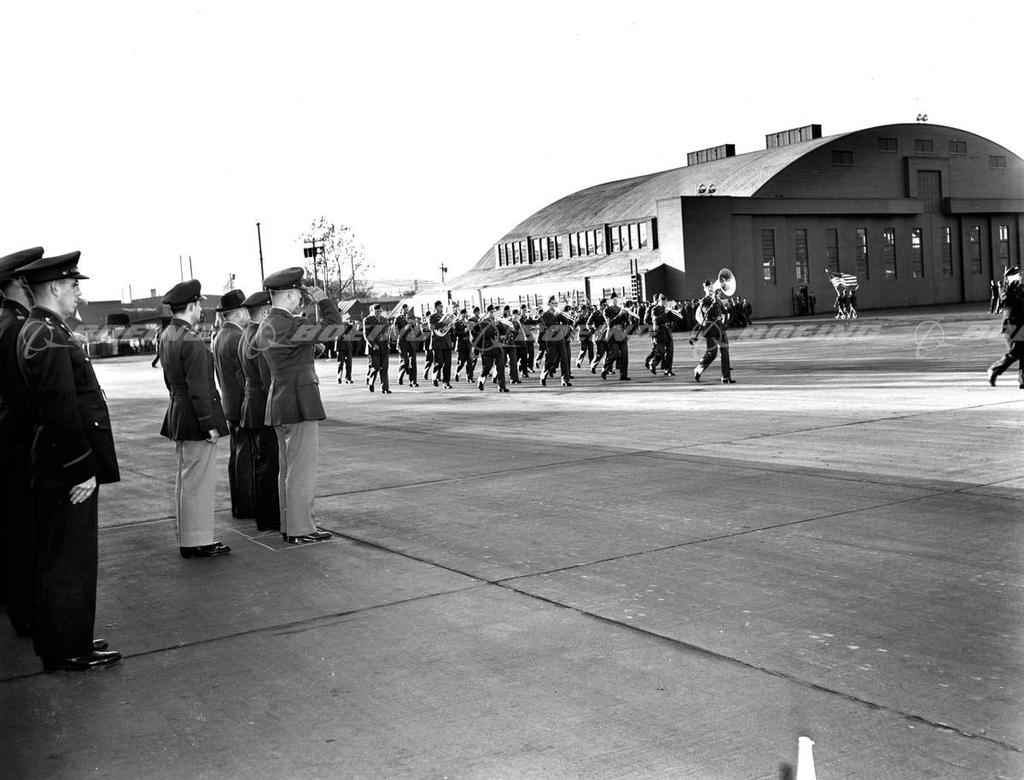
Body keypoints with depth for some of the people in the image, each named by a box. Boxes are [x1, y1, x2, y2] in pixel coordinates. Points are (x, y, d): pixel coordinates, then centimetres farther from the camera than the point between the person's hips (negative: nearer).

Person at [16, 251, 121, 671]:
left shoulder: (39, 331, 13)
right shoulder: (50, 338, -19)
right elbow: (62, 411, -24)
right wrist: (82, 470, -21)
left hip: (58, 471, 10)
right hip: (67, 473, -10)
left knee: (59, 559, 18)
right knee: (70, 561, -1)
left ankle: (58, 641, 30)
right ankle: (68, 651, 10)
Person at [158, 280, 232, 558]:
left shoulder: (166, 335, 10)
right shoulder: (192, 341, -19)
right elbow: (198, 388, -21)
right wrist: (209, 424, -18)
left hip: (177, 414, 10)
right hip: (195, 418, -10)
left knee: (184, 479, 16)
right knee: (199, 481, -4)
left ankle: (187, 538, 25)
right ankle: (197, 542, 2)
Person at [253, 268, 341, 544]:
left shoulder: (264, 327, 11)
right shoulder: (290, 326, -18)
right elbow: (332, 326, -15)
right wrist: (323, 299, -3)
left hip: (280, 404, 10)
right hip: (300, 405, -10)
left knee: (288, 467, 16)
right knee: (303, 468, -4)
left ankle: (289, 523, 23)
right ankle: (300, 530, 0)